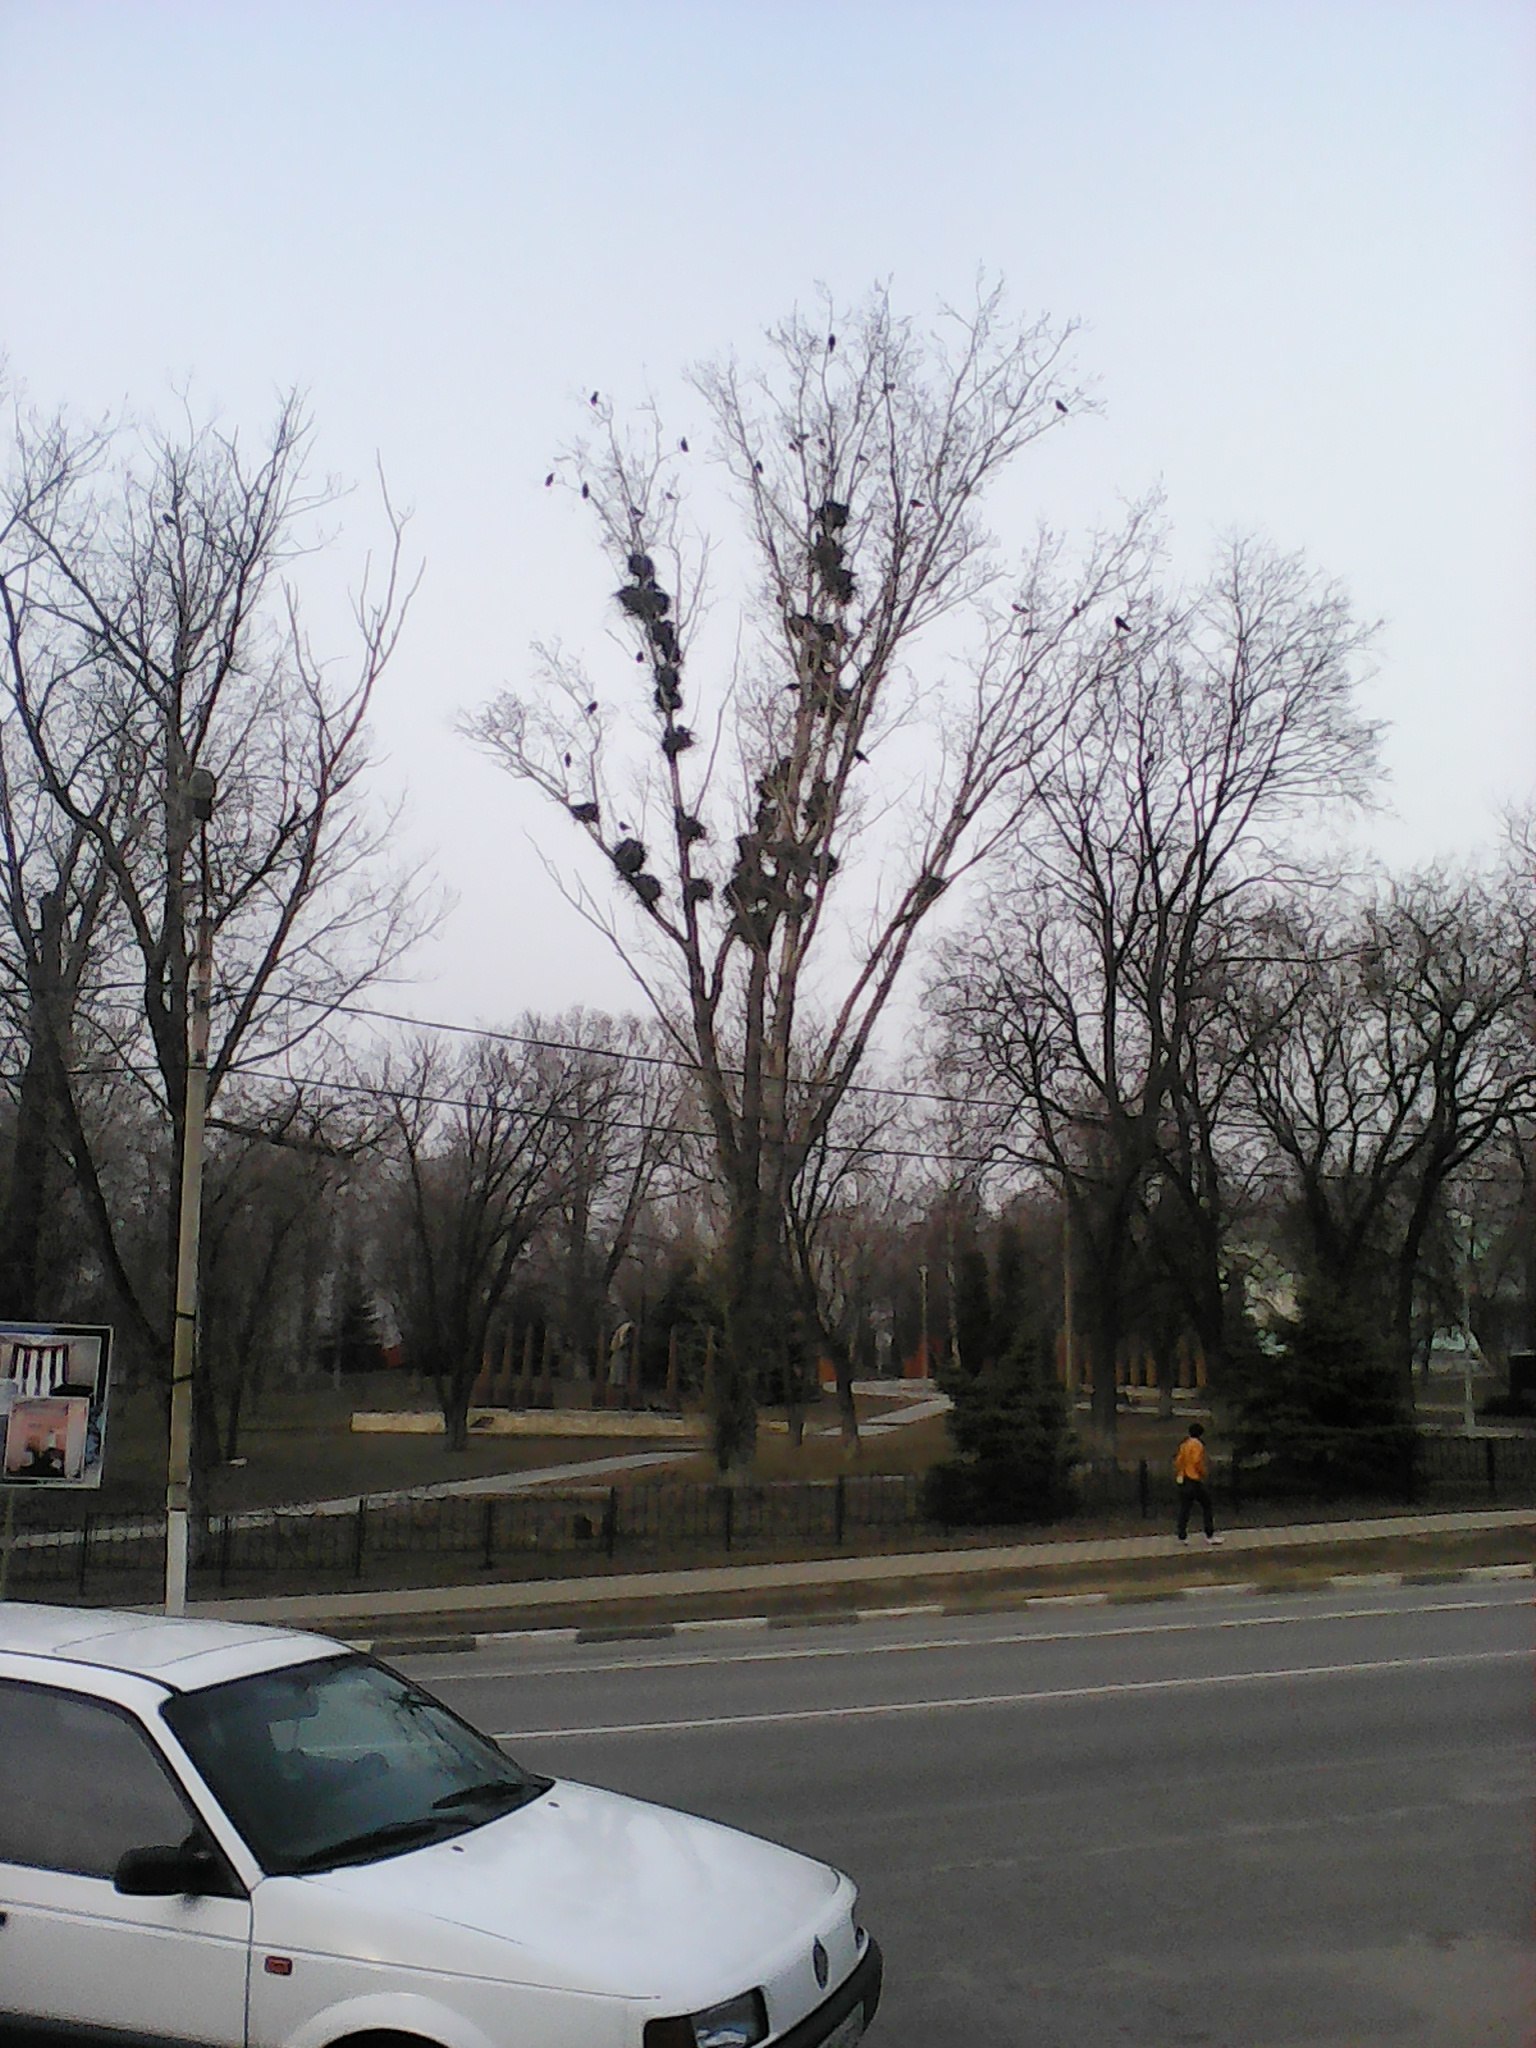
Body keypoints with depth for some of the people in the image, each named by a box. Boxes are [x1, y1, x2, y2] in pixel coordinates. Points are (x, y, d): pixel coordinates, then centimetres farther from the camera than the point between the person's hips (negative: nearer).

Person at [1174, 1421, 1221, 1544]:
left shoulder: (1184, 1444, 11)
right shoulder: (1198, 1445, -12)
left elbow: (1178, 1461, 11)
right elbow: (1198, 1462, -19)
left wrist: (1177, 1475, 18)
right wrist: (1206, 1473, -6)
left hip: (1183, 1480, 7)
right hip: (1195, 1480, -7)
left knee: (1184, 1508, 8)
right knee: (1206, 1506, 5)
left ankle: (1182, 1536, 7)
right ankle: (1210, 1536, 8)